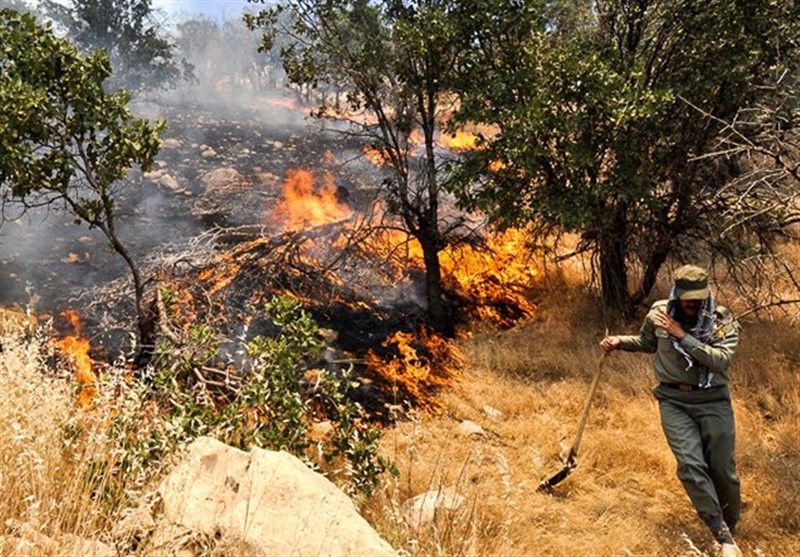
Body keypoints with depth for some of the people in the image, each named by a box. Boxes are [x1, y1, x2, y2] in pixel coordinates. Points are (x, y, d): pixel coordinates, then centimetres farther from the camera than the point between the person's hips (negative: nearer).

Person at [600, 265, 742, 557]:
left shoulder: (721, 321, -7)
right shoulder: (659, 313, 0)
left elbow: (722, 360, -24)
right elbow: (646, 342, 22)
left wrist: (682, 336, -25)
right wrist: (619, 342, 6)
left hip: (713, 400, -1)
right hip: (673, 400, 1)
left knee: (722, 470, 2)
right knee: (691, 464, -16)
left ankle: (730, 528, 29)